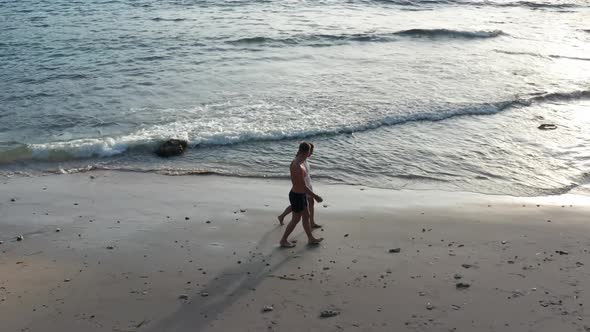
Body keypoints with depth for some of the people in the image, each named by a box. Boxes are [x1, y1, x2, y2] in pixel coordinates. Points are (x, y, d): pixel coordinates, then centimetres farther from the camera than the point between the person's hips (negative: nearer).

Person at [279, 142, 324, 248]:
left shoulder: (296, 161, 1)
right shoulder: (298, 167, -31)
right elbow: (303, 186, -27)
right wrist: (316, 196, -17)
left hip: (301, 195, 9)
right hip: (297, 196, -9)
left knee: (306, 216, 20)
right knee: (295, 220, 8)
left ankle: (311, 239, 34)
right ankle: (283, 240, 23)